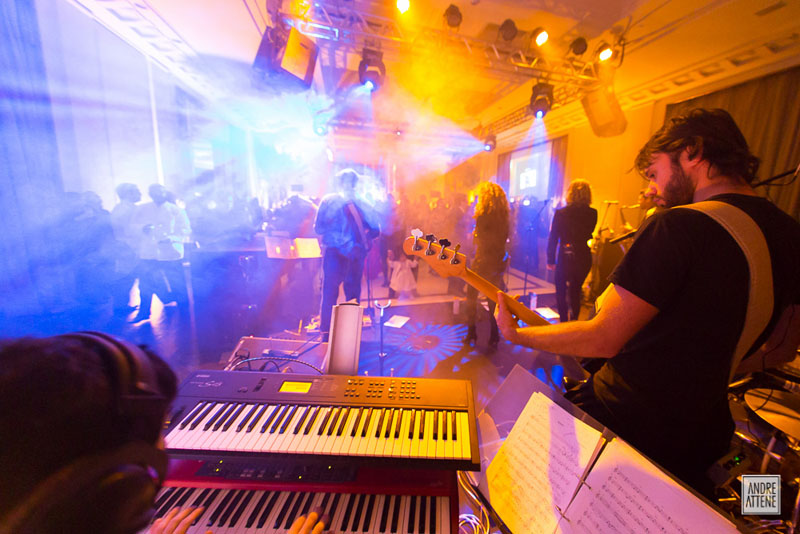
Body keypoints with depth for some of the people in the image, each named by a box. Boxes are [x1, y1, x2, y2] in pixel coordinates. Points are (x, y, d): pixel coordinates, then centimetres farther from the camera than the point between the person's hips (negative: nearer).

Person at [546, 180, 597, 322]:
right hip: (584, 258, 3)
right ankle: (573, 322, 26)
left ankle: (564, 322, 14)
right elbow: (588, 234, 13)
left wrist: (550, 260, -1)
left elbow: (553, 238, -8)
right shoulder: (592, 213, -3)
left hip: (565, 258, -3)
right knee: (575, 292, 19)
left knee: (561, 293, 13)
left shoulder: (560, 213, -10)